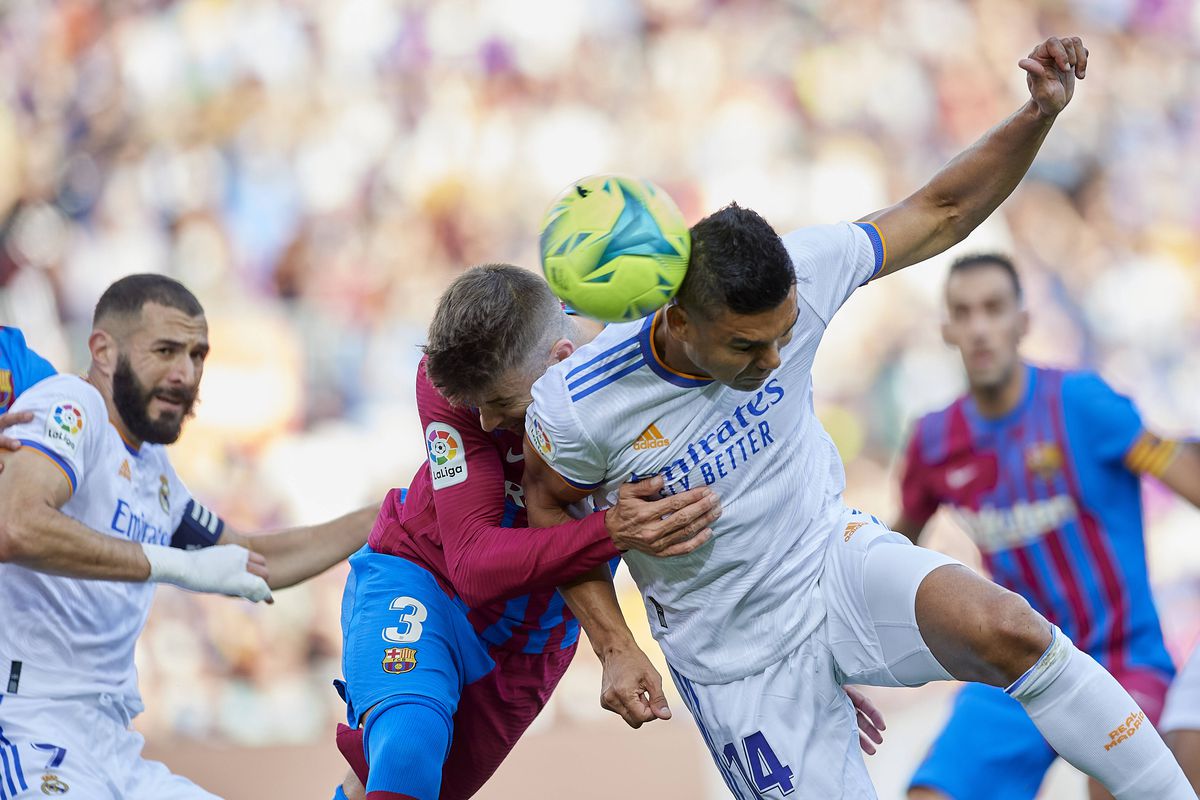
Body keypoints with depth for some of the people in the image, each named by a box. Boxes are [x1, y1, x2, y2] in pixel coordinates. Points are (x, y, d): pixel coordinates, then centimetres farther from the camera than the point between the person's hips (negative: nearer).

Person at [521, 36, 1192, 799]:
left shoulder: (795, 278, -20)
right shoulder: (576, 408, -27)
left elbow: (940, 214, -7)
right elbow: (549, 505, -5)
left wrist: (1040, 113, -22)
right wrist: (615, 648, -11)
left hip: (835, 558, 2)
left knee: (1004, 627, -28)